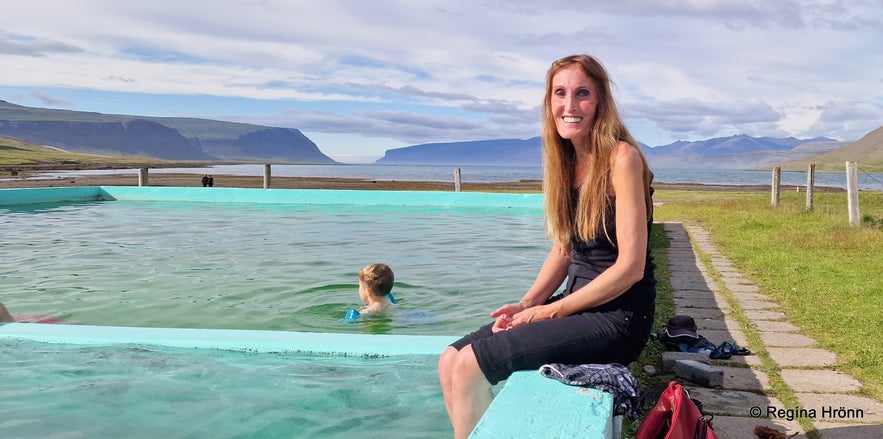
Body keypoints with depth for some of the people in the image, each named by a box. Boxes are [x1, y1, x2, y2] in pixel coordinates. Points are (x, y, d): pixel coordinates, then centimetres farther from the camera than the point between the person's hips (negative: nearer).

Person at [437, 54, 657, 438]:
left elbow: (630, 267, -18)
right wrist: (527, 304, -3)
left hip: (618, 317, -8)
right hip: (575, 304, 8)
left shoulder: (621, 157, -16)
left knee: (470, 365, -17)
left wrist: (551, 311, -13)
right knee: (450, 361, -2)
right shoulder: (567, 161, 8)